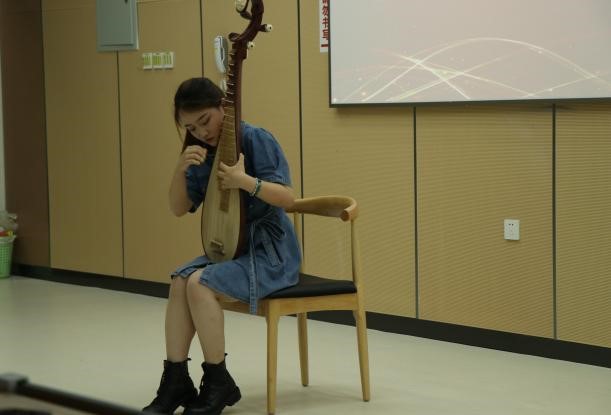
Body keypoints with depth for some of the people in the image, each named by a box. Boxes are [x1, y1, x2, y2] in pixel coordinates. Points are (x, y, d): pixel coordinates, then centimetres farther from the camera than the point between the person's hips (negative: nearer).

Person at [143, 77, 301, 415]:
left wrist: (245, 181, -34)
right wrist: (181, 168, -14)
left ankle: (218, 383, -13)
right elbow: (178, 209, 4)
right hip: (230, 247, 7)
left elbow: (288, 198, -19)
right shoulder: (204, 153, 7)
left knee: (200, 283, -25)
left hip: (270, 251, -7)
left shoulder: (255, 139, -14)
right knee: (180, 281, -16)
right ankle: (176, 381, -13)